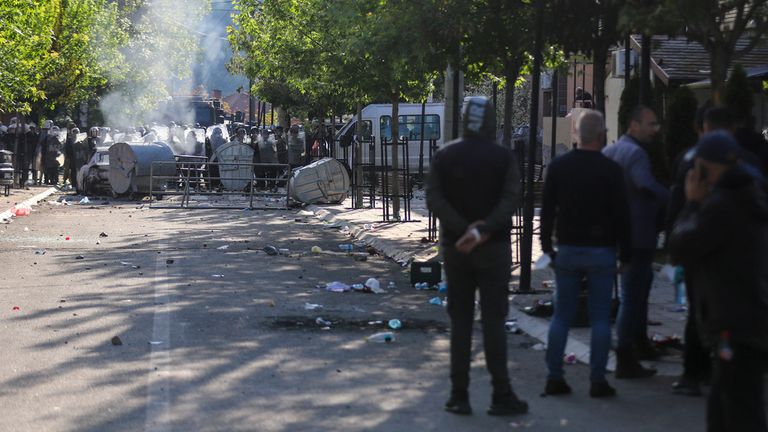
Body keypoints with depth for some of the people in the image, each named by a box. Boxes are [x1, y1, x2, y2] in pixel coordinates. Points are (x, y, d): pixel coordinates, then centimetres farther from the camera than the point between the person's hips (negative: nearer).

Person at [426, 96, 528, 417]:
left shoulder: (445, 156, 2)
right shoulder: (503, 157, -4)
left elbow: (434, 198, -9)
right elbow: (511, 199, -16)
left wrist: (463, 229, -15)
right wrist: (483, 229, -21)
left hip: (455, 247, 2)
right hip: (494, 247, -2)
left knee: (460, 321, 7)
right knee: (493, 320, 1)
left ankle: (459, 396, 7)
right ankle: (501, 395, 1)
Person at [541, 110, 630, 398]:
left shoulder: (559, 166, 2)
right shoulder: (611, 170, -8)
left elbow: (547, 209, 6)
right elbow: (621, 214, -5)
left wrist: (547, 244, 14)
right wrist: (625, 252, 3)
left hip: (568, 250, 3)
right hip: (601, 252, -3)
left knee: (561, 316, 8)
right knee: (600, 319, 2)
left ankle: (554, 377, 6)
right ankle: (598, 381, 1)